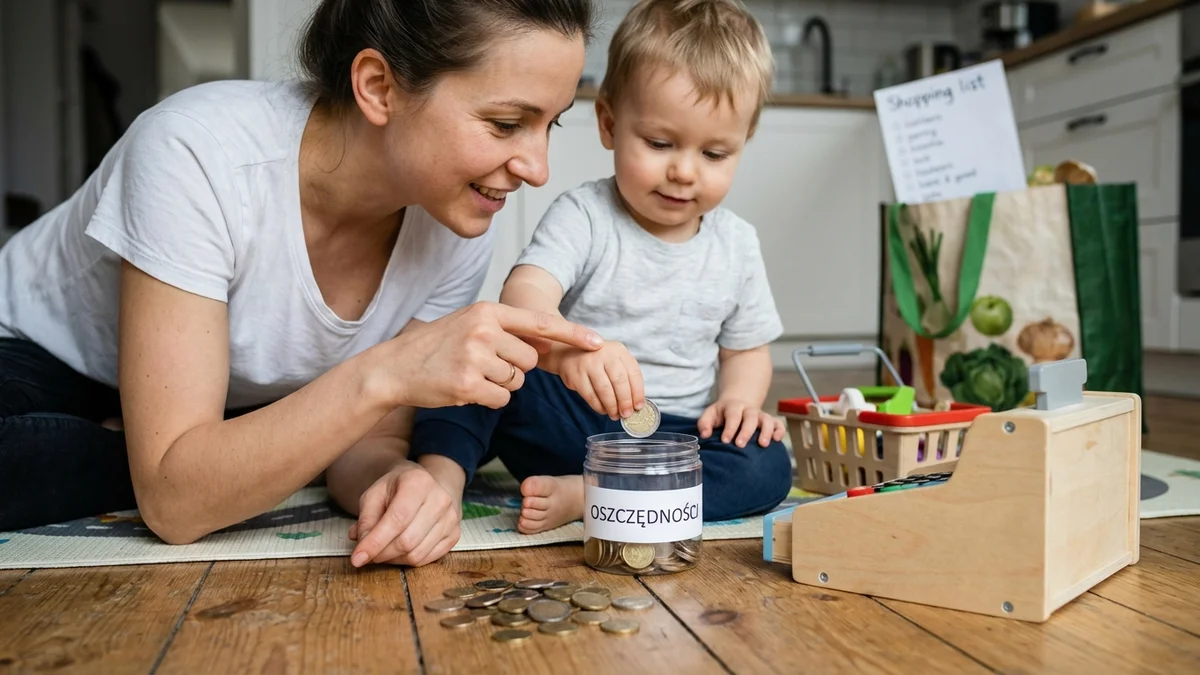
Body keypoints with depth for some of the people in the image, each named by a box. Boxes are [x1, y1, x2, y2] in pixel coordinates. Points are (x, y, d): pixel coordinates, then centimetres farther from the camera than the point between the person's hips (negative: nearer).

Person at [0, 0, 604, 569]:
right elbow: (172, 499, -35)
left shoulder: (458, 226, -20)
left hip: (245, 409, 4)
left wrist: (386, 481, -38)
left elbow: (365, 439, -14)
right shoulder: (198, 155, -35)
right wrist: (385, 374, -46)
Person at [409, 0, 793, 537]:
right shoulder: (582, 216, -9)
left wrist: (740, 398, -9)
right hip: (565, 421, -3)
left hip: (670, 440, 4)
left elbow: (746, 349, 15)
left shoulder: (736, 245, 4)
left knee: (768, 465, -26)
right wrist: (565, 346, -51)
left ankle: (578, 497, -28)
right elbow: (524, 295, -28)